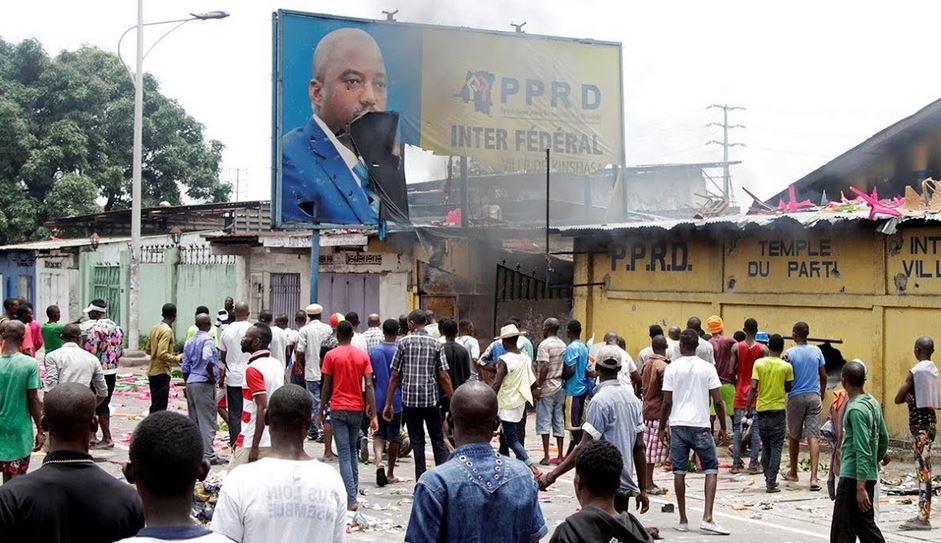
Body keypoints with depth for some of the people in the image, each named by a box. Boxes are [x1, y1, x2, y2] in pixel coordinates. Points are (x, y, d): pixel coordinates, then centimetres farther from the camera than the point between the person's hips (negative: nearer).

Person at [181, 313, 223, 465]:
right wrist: (212, 375, -17)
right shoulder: (208, 339, -10)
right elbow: (207, 358, -30)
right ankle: (208, 454, -5)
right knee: (207, 420, -3)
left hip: (191, 383, 7)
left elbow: (185, 368, 14)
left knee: (193, 419, 14)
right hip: (204, 384, -7)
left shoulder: (189, 342, 12)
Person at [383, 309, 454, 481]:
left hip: (409, 399, 0)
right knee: (438, 440, 10)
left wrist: (388, 404, 4)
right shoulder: (435, 344, 1)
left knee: (417, 441, 6)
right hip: (431, 399, 0)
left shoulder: (404, 342, -1)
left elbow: (395, 375, -1)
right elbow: (443, 377, -3)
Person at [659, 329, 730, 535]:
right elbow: (718, 401, -3)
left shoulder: (672, 368, 0)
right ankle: (707, 518, -5)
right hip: (701, 426, -1)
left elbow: (667, 402, -1)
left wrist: (662, 427, 10)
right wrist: (723, 428, 7)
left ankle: (683, 520, 9)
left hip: (678, 425, 1)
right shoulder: (707, 368, -1)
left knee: (679, 472, 7)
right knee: (711, 469, 8)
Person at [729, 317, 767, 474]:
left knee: (737, 428, 7)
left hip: (740, 392, 1)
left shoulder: (736, 347, -4)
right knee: (756, 429, 3)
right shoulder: (763, 349, -6)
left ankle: (736, 464, 5)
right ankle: (753, 465, 2)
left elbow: (731, 371, -4)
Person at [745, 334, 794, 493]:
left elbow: (753, 387, -9)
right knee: (776, 447, 2)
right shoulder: (786, 367, -5)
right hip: (778, 409, -2)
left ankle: (768, 478, 20)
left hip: (762, 409, 2)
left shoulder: (759, 363, -3)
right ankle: (771, 483, -4)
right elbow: (788, 388, 6)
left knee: (766, 445, 17)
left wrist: (748, 407, -3)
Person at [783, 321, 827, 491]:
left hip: (796, 398, -2)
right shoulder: (817, 351, 2)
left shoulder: (789, 353, -8)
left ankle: (793, 473, 29)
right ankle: (814, 477, -15)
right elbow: (823, 377, 8)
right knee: (813, 437, -4)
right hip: (814, 397, 2)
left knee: (794, 437, 15)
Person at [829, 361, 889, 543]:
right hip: (870, 474, 9)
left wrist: (860, 487, -24)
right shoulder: (873, 403, 7)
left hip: (854, 476, -9)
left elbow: (862, 451, -23)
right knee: (866, 525, 16)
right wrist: (880, 456, 36)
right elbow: (883, 437, 17)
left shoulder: (856, 409, -18)